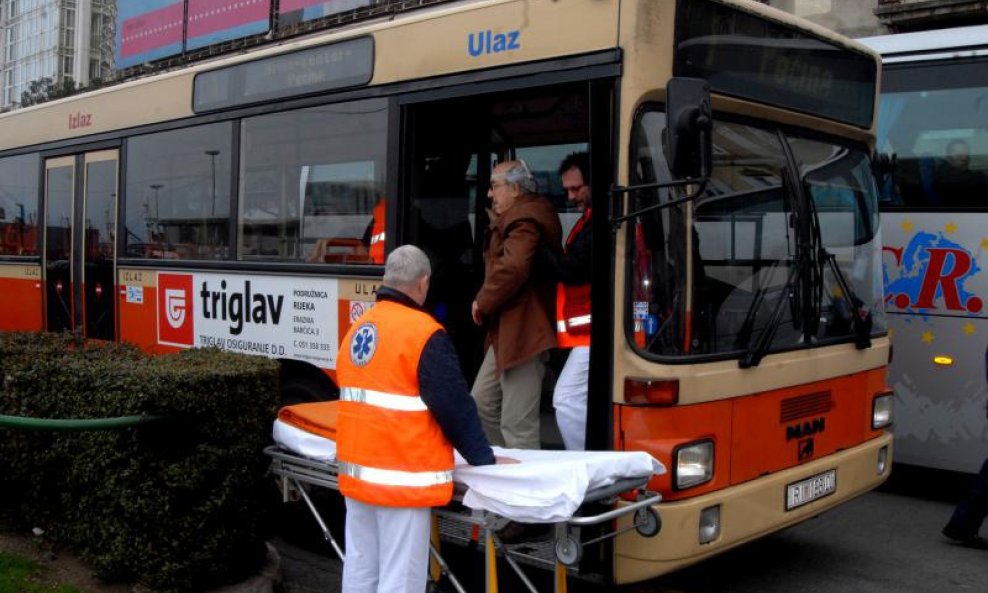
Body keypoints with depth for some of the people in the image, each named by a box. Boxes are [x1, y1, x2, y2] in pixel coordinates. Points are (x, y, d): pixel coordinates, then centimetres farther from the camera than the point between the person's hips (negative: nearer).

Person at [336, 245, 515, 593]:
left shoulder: (356, 330, 9)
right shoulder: (424, 333, -14)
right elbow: (454, 407, -13)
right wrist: (484, 460, -2)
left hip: (356, 471, 8)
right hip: (402, 478, -8)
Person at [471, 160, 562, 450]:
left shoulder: (524, 221, -16)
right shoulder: (513, 219, 20)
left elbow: (512, 268, -28)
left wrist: (483, 303, -15)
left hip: (522, 332, -12)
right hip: (506, 331, 12)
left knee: (517, 425, -8)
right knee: (483, 404, 18)